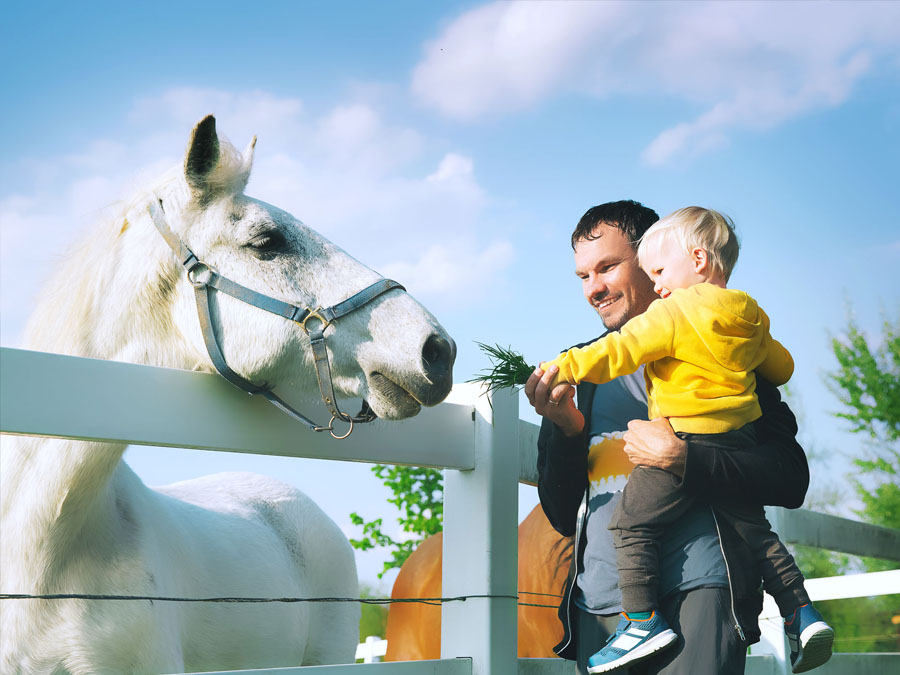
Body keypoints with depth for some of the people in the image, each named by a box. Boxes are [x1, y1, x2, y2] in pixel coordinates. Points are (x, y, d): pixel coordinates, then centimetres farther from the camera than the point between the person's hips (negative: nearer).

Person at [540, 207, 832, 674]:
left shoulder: (675, 312, -7)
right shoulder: (749, 320, 15)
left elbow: (622, 349, -12)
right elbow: (782, 367, 27)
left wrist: (565, 368, -8)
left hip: (686, 441, -7)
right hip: (741, 441, 8)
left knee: (631, 523, -1)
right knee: (753, 529, 19)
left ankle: (643, 621, -6)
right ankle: (802, 613, 13)